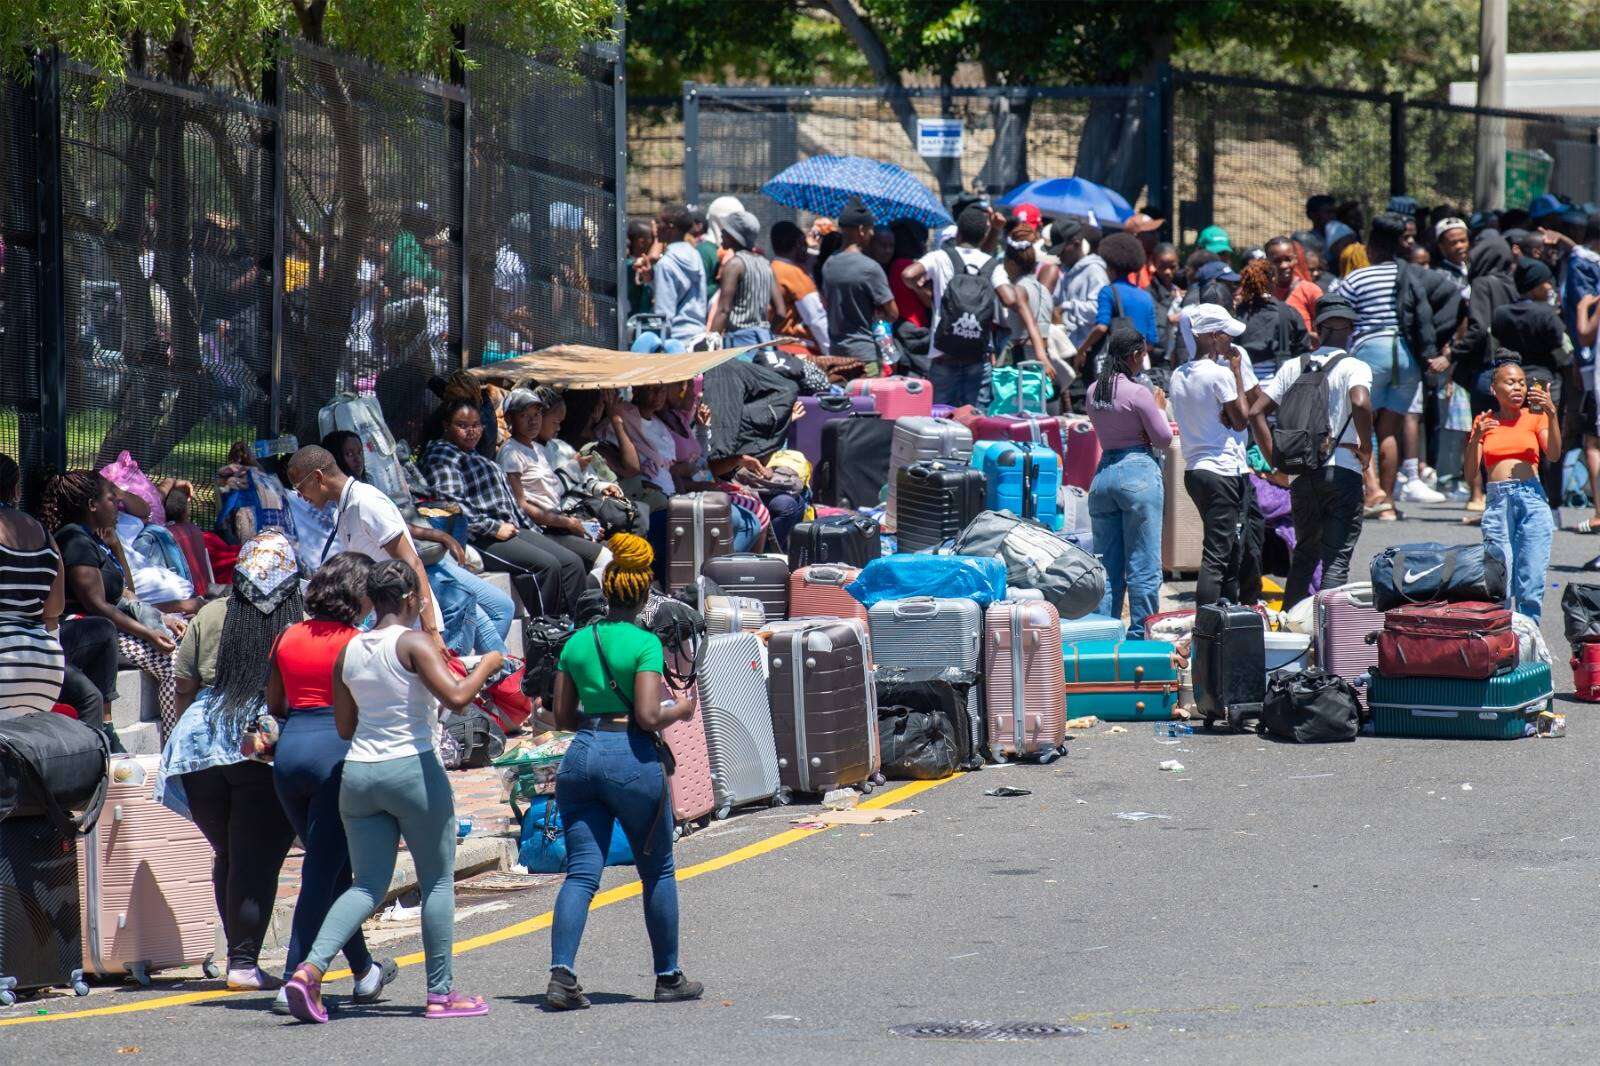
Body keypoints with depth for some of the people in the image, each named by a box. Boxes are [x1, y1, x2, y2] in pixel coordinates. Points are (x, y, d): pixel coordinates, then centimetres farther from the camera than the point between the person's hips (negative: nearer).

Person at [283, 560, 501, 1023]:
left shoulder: (349, 651, 8)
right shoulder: (412, 643, -10)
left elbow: (344, 727, 15)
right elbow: (456, 696, -22)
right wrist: (486, 666, -5)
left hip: (358, 772, 5)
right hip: (412, 768, -5)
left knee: (368, 884, 8)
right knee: (438, 881, 9)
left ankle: (311, 968, -13)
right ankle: (441, 993, 10)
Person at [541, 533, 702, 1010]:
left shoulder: (576, 643, 7)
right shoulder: (644, 643, -9)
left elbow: (563, 716, 10)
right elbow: (648, 716, -16)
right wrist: (681, 710, 3)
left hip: (581, 755, 4)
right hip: (632, 757, -4)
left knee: (581, 873, 1)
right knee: (657, 872, 12)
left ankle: (561, 972, -18)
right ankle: (668, 976, 21)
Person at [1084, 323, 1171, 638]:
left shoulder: (1094, 391, 7)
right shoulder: (1138, 393, -13)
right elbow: (1164, 440, -7)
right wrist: (1159, 409, 9)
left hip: (1104, 472, 6)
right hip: (1139, 472, -6)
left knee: (1106, 565, 11)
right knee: (1143, 566, 0)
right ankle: (1141, 634, 1)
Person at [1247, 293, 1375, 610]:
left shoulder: (1293, 367, 10)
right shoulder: (1354, 368, -5)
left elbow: (1256, 411, 5)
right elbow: (1360, 403, -26)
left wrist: (1275, 459, 7)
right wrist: (1366, 447, -11)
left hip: (1301, 472, 5)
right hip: (1342, 468, -5)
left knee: (1304, 551, 20)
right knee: (1337, 559, -2)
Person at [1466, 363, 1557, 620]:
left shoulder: (1535, 417, 11)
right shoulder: (1485, 421, 14)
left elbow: (1553, 452, -6)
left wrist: (1551, 414, -19)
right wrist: (1476, 437, -10)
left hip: (1532, 498, -1)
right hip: (1497, 501, 1)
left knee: (1531, 582, -7)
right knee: (1500, 582, -4)